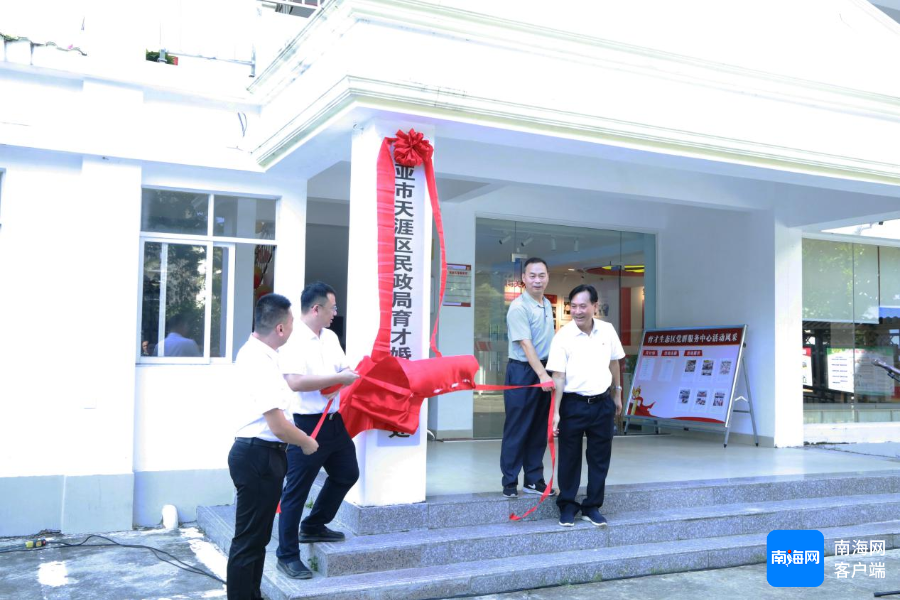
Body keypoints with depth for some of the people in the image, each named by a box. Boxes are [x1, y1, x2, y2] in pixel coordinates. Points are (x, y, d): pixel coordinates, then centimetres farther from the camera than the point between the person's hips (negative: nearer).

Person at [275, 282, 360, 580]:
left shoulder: (330, 337, 9)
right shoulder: (293, 340, -17)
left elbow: (343, 370, 15)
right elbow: (296, 382, -27)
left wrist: (356, 374, -7)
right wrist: (339, 378, -22)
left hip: (334, 421, 9)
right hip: (307, 424, -9)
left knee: (347, 473, 22)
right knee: (297, 490, 1)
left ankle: (313, 527, 39)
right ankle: (287, 556, 14)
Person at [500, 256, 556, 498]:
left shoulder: (547, 305, 11)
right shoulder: (518, 307, -15)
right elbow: (526, 344, -23)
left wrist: (549, 373, 14)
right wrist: (542, 375, -30)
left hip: (544, 371, 8)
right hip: (522, 372, -7)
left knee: (540, 429, 12)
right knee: (517, 430, -1)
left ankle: (533, 480, 21)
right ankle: (509, 483, 8)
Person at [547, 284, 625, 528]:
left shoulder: (607, 331, -1)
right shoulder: (563, 336, -12)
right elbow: (558, 377, -13)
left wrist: (617, 393, 18)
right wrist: (555, 412, -16)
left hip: (602, 403, 3)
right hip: (573, 404, -3)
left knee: (600, 458, 9)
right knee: (569, 458, 6)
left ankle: (592, 507, 23)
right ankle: (567, 506, 21)